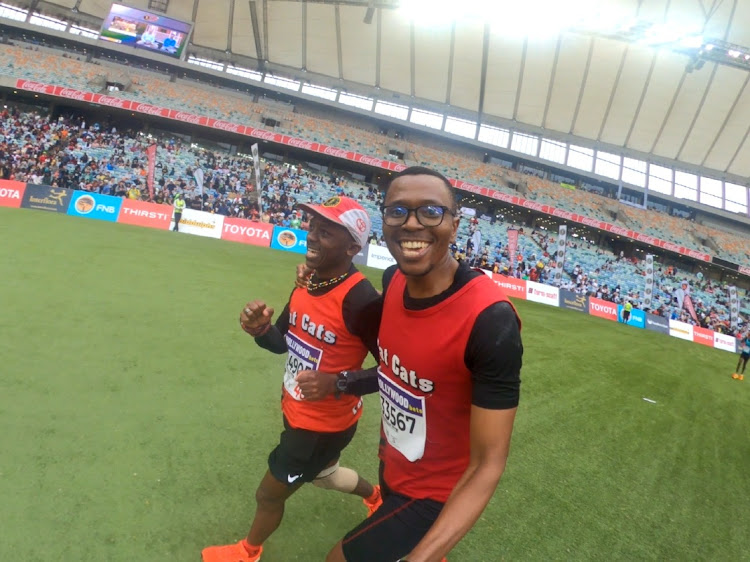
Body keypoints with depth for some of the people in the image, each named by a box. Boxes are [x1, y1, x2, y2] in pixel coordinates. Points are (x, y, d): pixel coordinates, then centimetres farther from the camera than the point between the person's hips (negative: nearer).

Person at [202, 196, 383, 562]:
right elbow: (284, 342, 6)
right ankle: (375, 496, 63)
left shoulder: (360, 299, -31)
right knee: (322, 474, 33)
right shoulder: (306, 283, -4)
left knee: (269, 493, 14)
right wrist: (260, 329, -14)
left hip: (324, 423, -8)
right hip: (297, 412, 8)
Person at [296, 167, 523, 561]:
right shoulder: (393, 281, -11)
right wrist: (338, 384, -3)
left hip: (435, 490, -6)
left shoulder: (490, 320, -33)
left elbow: (488, 465, -29)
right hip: (393, 465, 7)